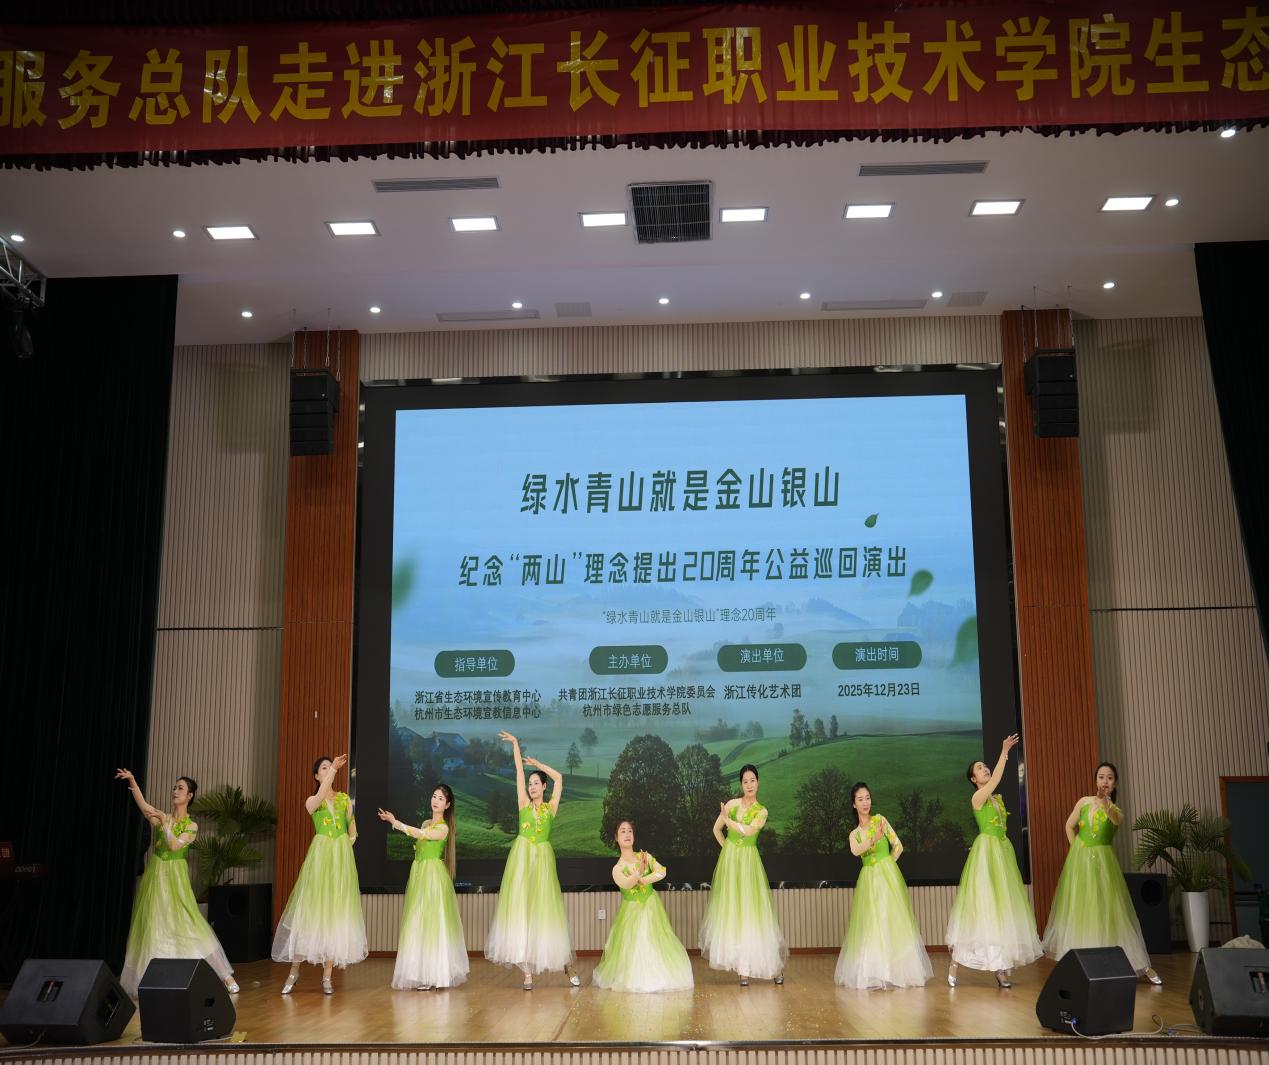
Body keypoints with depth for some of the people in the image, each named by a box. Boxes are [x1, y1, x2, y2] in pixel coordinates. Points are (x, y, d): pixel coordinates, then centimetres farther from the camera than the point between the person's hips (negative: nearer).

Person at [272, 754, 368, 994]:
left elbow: (352, 834, 12)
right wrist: (332, 770, -32)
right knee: (309, 910, -5)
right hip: (319, 856, -2)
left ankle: (327, 976, 3)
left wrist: (351, 812, -6)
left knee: (335, 913, -1)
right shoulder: (312, 801, 6)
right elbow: (320, 797, -21)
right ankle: (294, 971, 6)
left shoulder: (344, 798, 12)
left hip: (342, 858, 2)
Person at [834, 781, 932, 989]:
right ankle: (872, 972, 5)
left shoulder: (879, 819, 5)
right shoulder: (854, 834, 11)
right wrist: (873, 840, -29)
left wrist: (885, 867, 2)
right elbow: (855, 851, -12)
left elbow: (898, 847, 3)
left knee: (891, 922, -6)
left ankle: (897, 970, -2)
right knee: (869, 926, 0)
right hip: (868, 879, 3)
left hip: (887, 875, -3)